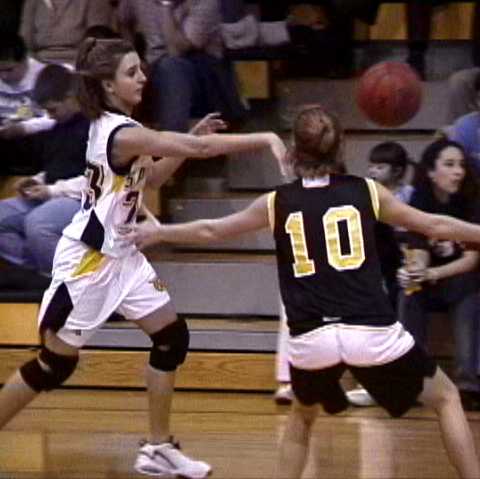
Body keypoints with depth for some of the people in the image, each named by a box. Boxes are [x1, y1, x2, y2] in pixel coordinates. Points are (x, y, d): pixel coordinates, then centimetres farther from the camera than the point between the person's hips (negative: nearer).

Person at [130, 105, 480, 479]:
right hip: (373, 332, -2)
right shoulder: (366, 191, 7)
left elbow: (211, 231, 23)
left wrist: (158, 233, 38)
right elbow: (434, 226, 16)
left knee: (302, 417, 31)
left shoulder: (277, 203, 10)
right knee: (447, 398, 17)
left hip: (311, 338, 2)